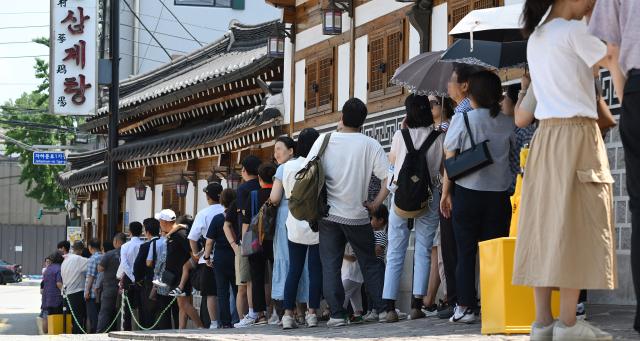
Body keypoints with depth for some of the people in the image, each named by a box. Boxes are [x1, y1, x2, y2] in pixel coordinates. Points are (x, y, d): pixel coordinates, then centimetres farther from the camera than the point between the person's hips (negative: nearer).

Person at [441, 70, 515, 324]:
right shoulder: (507, 124, 5)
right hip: (499, 196, 2)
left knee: (466, 253, 3)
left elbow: (450, 160, -3)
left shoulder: (461, 120, -4)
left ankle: (465, 308, 1)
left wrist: (446, 193, 4)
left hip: (467, 194, -2)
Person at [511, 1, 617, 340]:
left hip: (544, 137, 8)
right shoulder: (573, 31, -7)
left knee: (543, 225, 3)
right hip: (577, 135, -8)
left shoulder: (535, 38, 15)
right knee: (575, 226, -7)